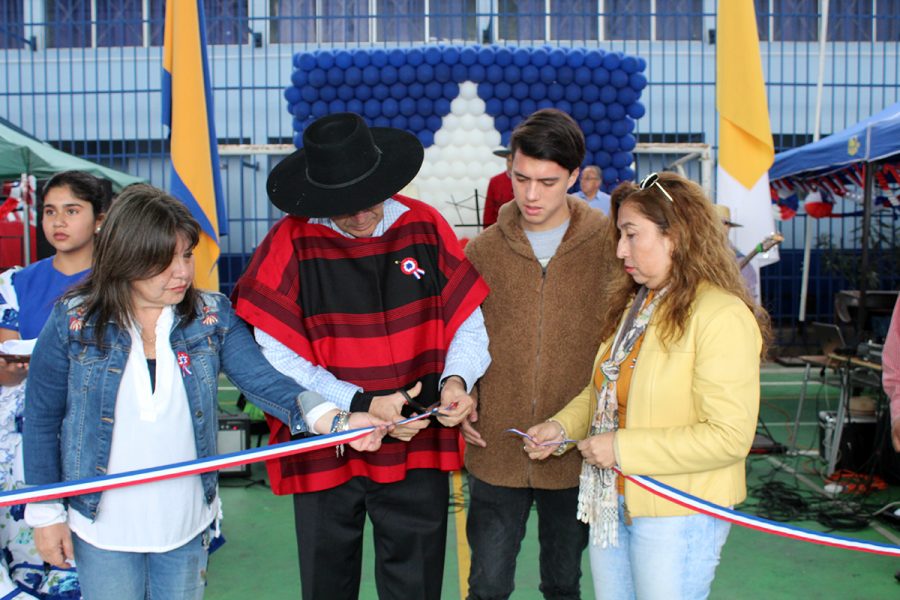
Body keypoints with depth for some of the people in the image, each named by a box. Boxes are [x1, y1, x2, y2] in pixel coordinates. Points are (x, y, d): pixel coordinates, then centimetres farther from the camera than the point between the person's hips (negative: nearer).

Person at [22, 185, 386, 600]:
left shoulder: (213, 316, -7)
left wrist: (337, 423, -33)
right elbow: (43, 420, -3)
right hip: (103, 530, -2)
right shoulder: (71, 322, -11)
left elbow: (262, 379, -17)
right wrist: (46, 512, -1)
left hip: (188, 524, 2)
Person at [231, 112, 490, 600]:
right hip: (325, 451, -1)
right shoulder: (290, 243, -11)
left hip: (418, 449, 1)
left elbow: (468, 322, 4)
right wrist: (361, 405, -19)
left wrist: (457, 379, -15)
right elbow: (277, 358, -12)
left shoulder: (426, 226, -3)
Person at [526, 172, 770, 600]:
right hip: (611, 502, 7)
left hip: (678, 514, -7)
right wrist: (561, 427, -1)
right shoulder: (635, 305, 8)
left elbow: (729, 436, -23)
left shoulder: (722, 315, -18)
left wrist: (622, 448, -22)